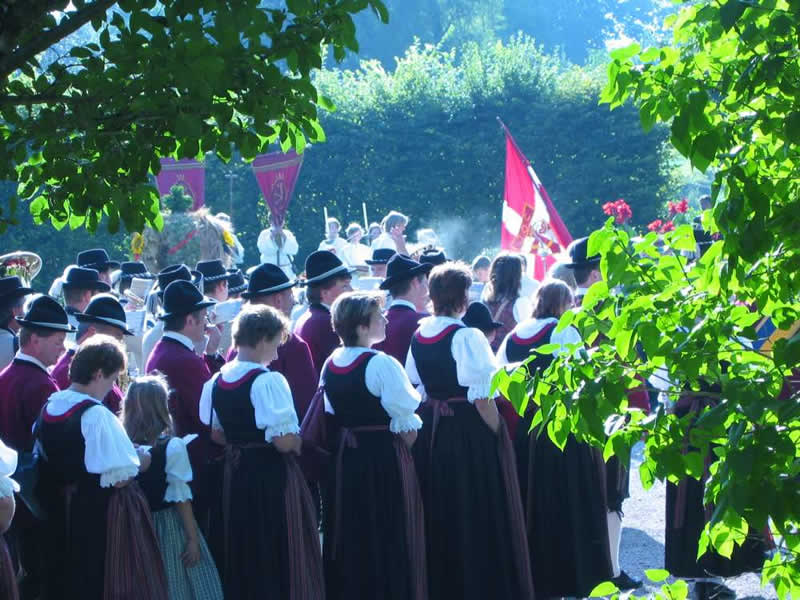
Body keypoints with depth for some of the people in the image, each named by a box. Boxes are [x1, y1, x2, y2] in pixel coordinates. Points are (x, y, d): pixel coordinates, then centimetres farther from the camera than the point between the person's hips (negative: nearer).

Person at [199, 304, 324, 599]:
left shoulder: (216, 382, 4)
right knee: (283, 560, 2)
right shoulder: (268, 381, -19)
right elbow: (285, 442, -22)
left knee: (242, 560, 17)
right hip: (272, 478, -7)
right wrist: (297, 439, -2)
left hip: (235, 475, 7)